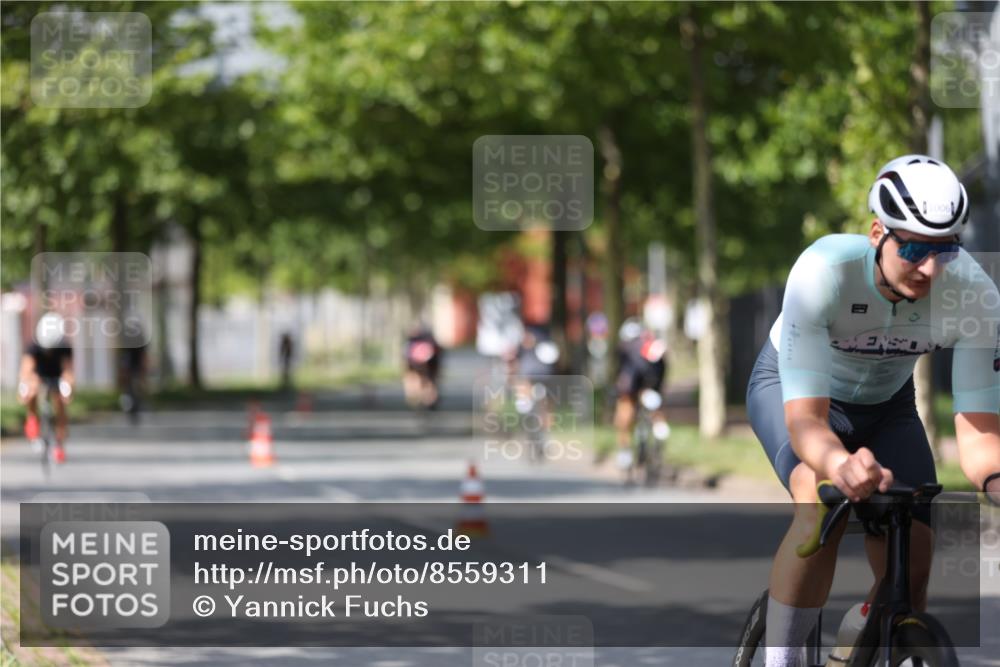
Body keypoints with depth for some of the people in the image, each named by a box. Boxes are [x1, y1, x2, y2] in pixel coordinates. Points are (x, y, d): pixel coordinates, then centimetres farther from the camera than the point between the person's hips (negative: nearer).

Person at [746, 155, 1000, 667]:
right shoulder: (823, 271, -40)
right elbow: (804, 419, -43)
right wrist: (841, 465, -66)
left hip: (885, 402, 3)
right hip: (791, 388, -3)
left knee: (910, 575, -8)